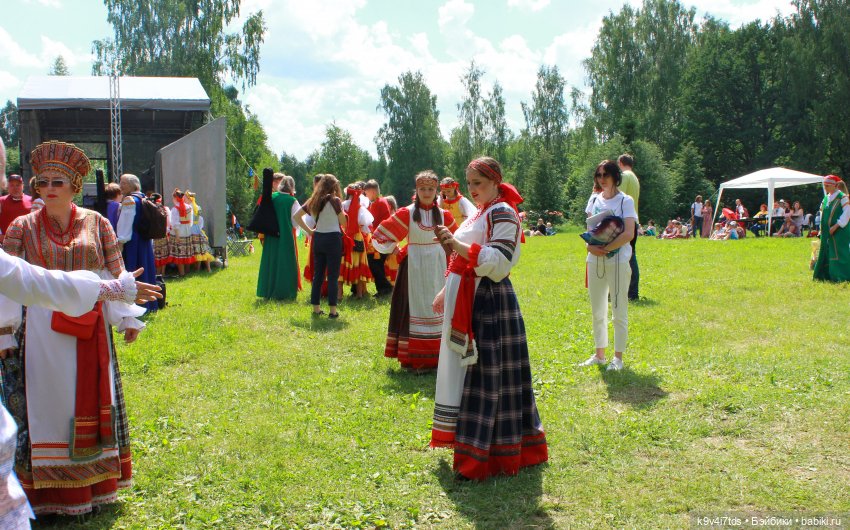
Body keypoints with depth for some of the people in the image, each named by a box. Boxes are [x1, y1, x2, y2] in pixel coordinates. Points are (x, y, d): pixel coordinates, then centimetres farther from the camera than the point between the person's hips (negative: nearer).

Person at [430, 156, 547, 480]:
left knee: (485, 377, -6)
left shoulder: (503, 213, -11)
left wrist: (458, 244, -30)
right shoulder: (479, 214, 17)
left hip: (490, 304, -10)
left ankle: (479, 458, -1)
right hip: (467, 303, 10)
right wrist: (446, 291, 19)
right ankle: (472, 445, 26)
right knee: (466, 373, 14)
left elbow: (499, 261, -22)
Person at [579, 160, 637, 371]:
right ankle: (599, 354, 22)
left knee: (619, 311, 1)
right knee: (597, 311, 11)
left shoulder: (625, 201, -5)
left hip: (618, 261, -5)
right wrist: (590, 246, -10)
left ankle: (618, 357, 9)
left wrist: (605, 249, -18)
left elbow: (628, 234, -14)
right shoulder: (595, 200, 11)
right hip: (595, 260, 5)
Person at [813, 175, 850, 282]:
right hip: (827, 232, 7)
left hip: (839, 232, -7)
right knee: (826, 253, 8)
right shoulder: (826, 198, 12)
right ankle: (826, 275, 14)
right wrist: (822, 227, 12)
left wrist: (836, 226, -18)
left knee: (839, 253, -7)